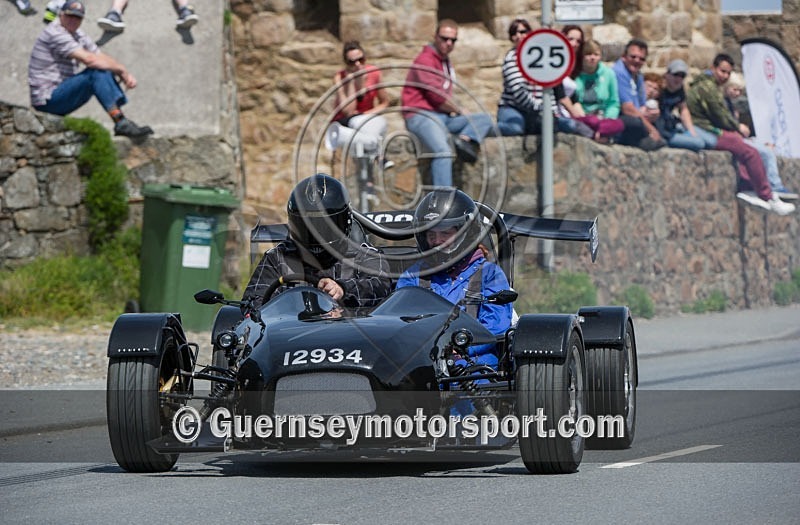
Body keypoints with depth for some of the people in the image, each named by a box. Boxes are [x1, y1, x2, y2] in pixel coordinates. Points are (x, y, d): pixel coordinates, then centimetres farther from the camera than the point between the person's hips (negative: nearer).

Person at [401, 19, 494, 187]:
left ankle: (465, 140, -28)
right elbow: (436, 95, -15)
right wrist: (458, 111, -1)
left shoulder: (446, 61, 21)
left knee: (485, 119, 0)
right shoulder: (425, 60, -8)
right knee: (443, 152, -32)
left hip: (444, 116, 9)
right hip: (422, 115, -9)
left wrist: (453, 109, 6)